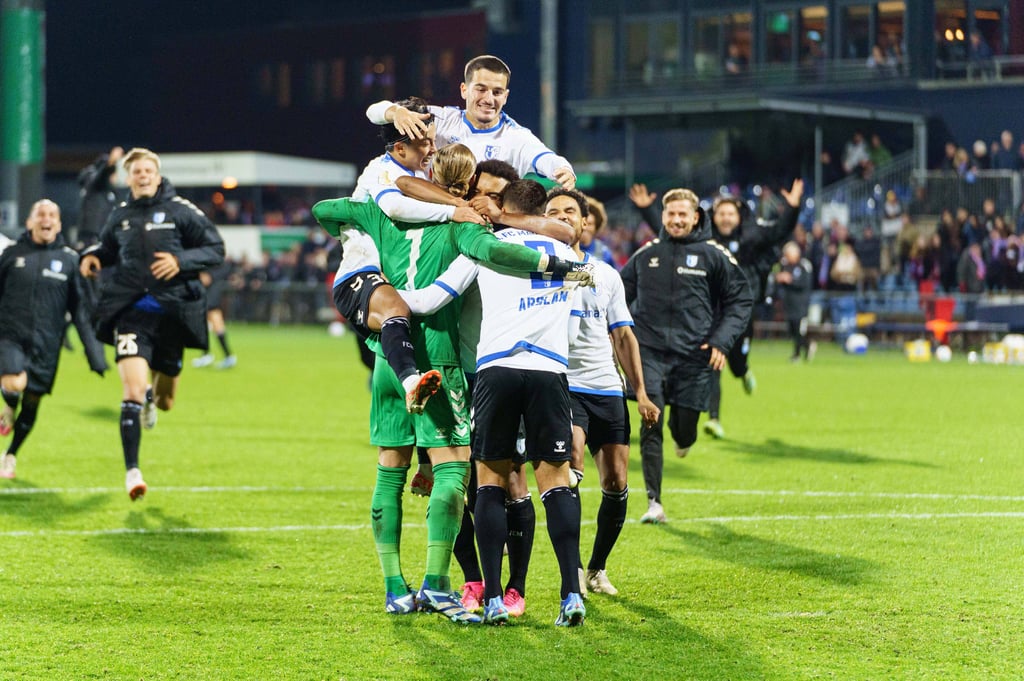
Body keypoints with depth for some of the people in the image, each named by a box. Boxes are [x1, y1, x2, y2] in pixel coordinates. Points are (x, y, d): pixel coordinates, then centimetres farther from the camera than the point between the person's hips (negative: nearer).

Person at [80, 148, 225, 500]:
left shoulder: (181, 211, -1)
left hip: (171, 312, 0)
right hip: (131, 312, 0)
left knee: (165, 401, 13)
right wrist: (93, 256, 4)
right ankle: (132, 472, -13)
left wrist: (181, 261, -16)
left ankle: (154, 396, 53)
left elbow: (216, 249, -1)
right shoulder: (120, 215, 8)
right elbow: (108, 247, 26)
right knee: (132, 391, -18)